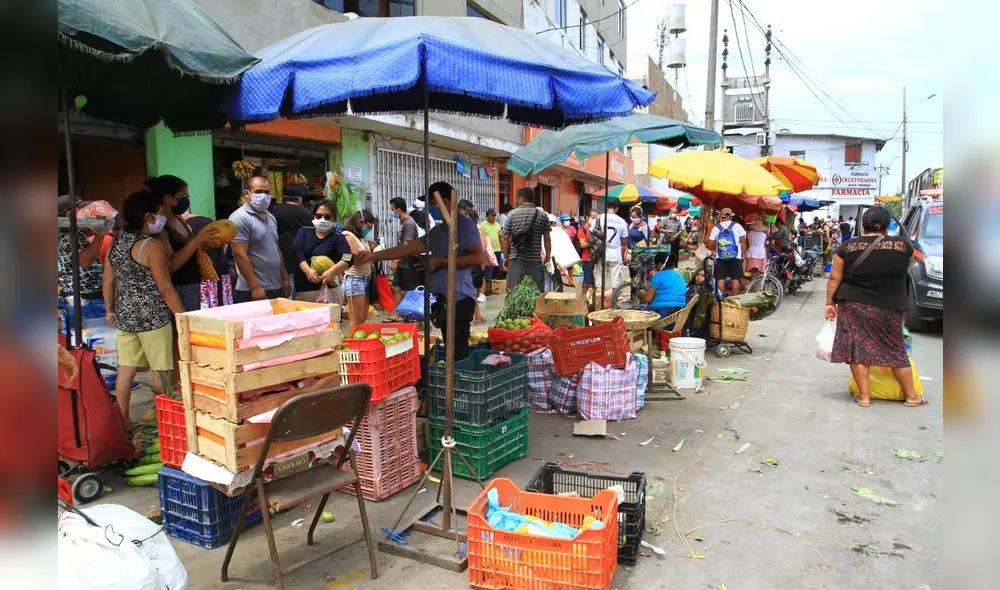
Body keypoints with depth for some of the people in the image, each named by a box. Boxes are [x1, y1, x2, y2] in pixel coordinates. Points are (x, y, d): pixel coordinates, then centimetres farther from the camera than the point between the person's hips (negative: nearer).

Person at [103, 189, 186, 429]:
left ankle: (122, 422, 18)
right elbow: (165, 288, -15)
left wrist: (110, 309, 23)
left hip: (124, 315, 7)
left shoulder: (115, 241, 7)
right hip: (152, 316, -7)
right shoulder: (151, 245, -16)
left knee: (126, 370, 11)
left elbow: (108, 280, 13)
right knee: (162, 370, 5)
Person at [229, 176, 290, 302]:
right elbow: (240, 254, -18)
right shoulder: (240, 218, -11)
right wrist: (255, 287, -21)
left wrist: (285, 278, 16)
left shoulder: (271, 217, 15)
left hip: (277, 288, 8)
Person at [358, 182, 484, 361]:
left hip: (459, 298, -9)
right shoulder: (438, 230, 20)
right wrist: (373, 255, 16)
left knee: (459, 352, -10)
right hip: (442, 298, 9)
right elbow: (410, 248, 19)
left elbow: (479, 258, -15)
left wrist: (440, 262, -11)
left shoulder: (464, 224, -5)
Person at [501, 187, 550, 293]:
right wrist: (548, 256, 14)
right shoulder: (542, 216, 2)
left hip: (516, 260, 1)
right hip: (535, 260, 0)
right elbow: (547, 239, 2)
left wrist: (505, 257, 11)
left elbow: (505, 238, 2)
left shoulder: (512, 214, 2)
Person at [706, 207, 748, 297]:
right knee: (735, 279, 2)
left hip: (720, 257, 1)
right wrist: (742, 256, 10)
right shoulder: (737, 226, 4)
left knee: (720, 279, 2)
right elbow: (743, 242, 2)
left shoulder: (716, 228, 7)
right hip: (735, 257, -1)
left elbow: (710, 244, 2)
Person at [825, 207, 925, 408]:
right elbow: (905, 269, 16)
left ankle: (864, 396, 7)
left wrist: (830, 303, 5)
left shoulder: (847, 247, -3)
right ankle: (912, 396, 22)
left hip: (853, 305, -1)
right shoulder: (903, 245, -1)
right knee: (896, 350, 12)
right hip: (888, 307, 1)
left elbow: (835, 278, -2)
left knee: (858, 348, 5)